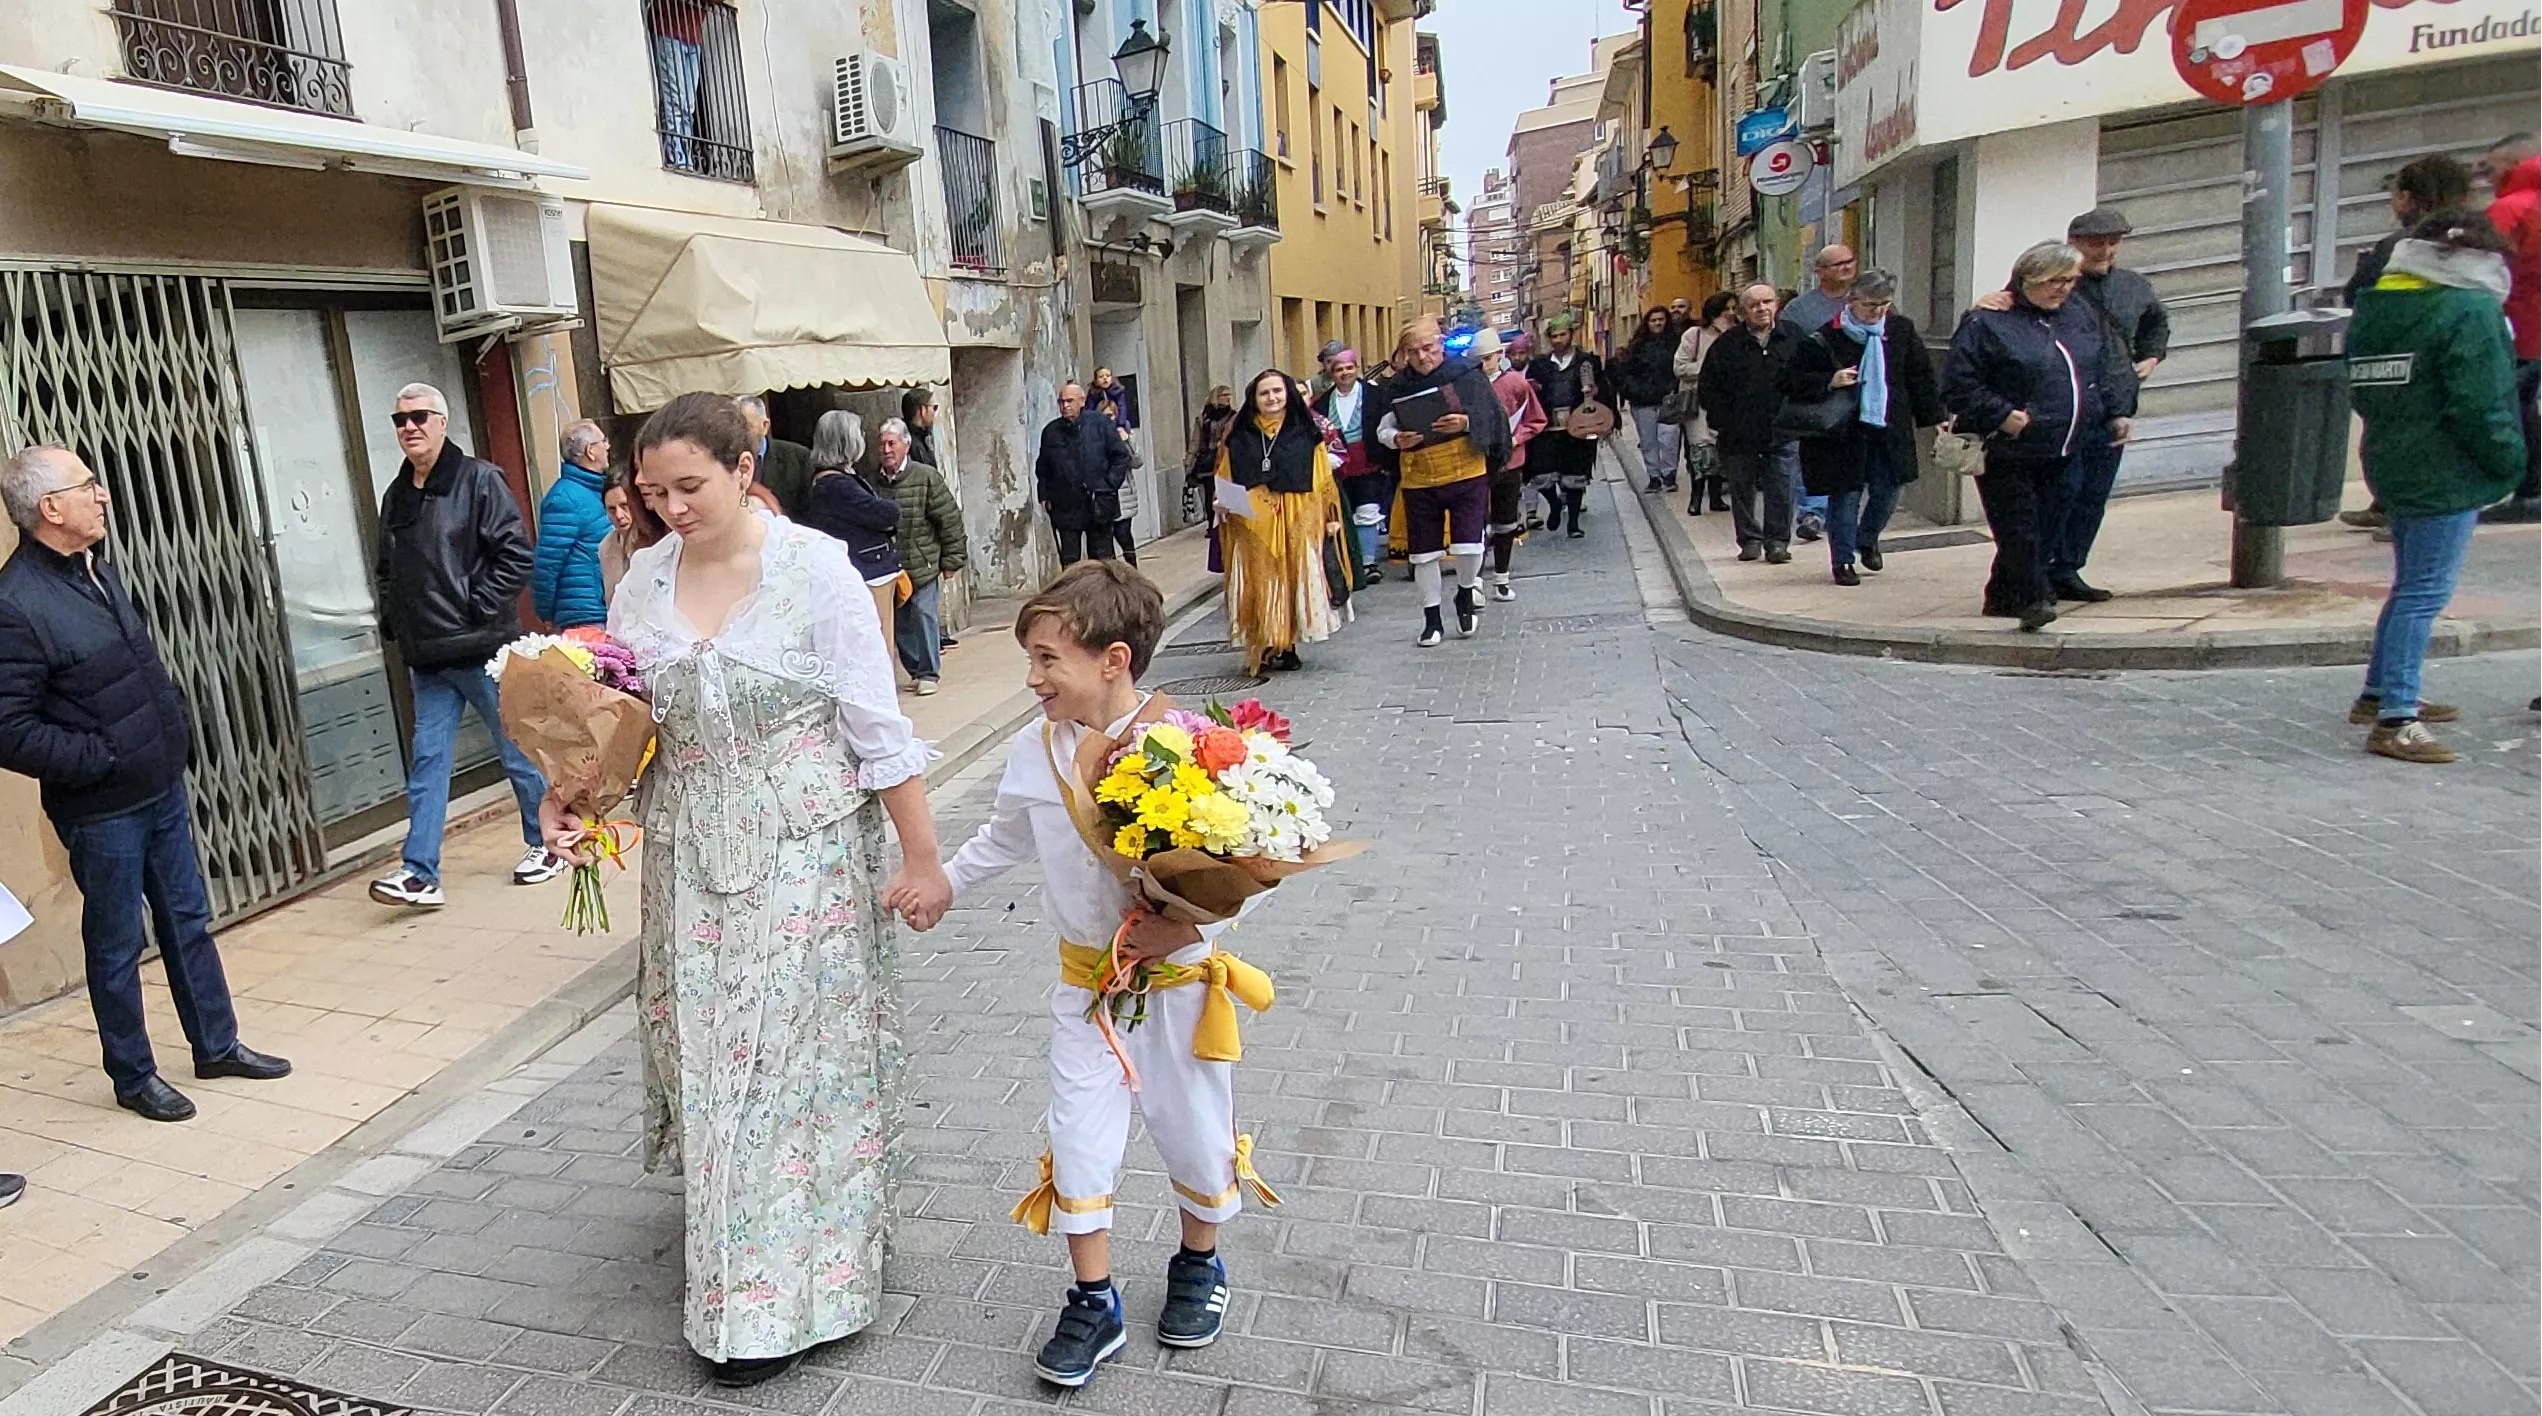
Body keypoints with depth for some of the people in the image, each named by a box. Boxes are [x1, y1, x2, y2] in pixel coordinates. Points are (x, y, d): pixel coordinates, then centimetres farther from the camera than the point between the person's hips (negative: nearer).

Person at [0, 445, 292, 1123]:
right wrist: (101, 760, -19)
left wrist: (178, 732, 12)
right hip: (101, 811, -8)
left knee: (188, 921, 16)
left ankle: (218, 1044, 29)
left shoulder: (97, 572, 7)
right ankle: (133, 1076, 22)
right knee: (118, 945, 7)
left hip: (162, 789, 8)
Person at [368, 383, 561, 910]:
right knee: (427, 760, 3)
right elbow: (386, 569, 25)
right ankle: (420, 873, 3)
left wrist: (478, 609, -15)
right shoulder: (396, 495, 14)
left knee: (519, 750, 6)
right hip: (426, 659, 6)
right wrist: (393, 623, 12)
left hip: (483, 650, -6)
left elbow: (516, 556, -13)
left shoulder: (480, 480, -6)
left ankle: (546, 843, 23)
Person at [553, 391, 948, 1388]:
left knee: (794, 1054, 1)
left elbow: (879, 729, -11)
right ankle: (737, 1250, 35)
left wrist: (921, 860, -10)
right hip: (691, 862, 5)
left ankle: (777, 1296, 15)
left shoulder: (814, 569, -12)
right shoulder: (644, 578, 3)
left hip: (803, 858, -5)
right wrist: (567, 797, -10)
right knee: (707, 1052, 13)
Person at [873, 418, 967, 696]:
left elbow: (949, 519, -5)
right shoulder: (871, 480, 2)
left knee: (924, 617, -2)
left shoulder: (926, 477, -7)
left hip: (923, 565, -3)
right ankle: (915, 670, 21)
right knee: (899, 622, 8)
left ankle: (929, 673, 10)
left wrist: (951, 560, -5)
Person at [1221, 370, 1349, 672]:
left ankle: (1288, 646, 12)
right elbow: (1224, 482, 12)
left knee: (1295, 582, 2)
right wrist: (1222, 504, -6)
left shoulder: (1306, 434, 5)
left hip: (1298, 524, 0)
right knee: (1261, 586, 0)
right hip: (1253, 526, 1)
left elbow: (1324, 482, 4)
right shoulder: (1239, 437, 8)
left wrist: (1331, 519, -3)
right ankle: (1263, 649, 7)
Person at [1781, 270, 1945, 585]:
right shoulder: (1826, 337, -11)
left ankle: (1867, 539, 37)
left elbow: (1920, 376, 11)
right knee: (1845, 495, 1)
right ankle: (1842, 561, 14)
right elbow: (1793, 378, -8)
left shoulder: (1901, 331, 3)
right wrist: (1829, 381, -22)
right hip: (1842, 430, -4)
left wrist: (1934, 416, 11)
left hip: (1888, 428, 4)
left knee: (1888, 489, 9)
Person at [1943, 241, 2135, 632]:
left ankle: (2004, 597, 21)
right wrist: (2000, 416, -20)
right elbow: (1958, 383, -13)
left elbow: (2103, 370, 23)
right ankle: (2033, 599, -6)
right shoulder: (1988, 322, -10)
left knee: (2046, 527, 10)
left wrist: (2116, 412, 12)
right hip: (2005, 454, -7)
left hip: (2060, 453, 7)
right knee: (2019, 528, -10)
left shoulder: (2080, 315, 13)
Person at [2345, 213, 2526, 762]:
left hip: (2392, 465, 8)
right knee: (2424, 593, -7)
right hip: (2447, 476, -8)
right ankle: (2395, 721, -8)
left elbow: (2362, 391, 16)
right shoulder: (2470, 309, -14)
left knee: (2411, 587, 20)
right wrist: (2511, 461, -5)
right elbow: (2483, 405, -17)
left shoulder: (2372, 304, 10)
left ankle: (2380, 693, 28)